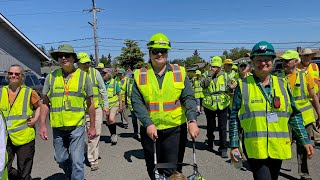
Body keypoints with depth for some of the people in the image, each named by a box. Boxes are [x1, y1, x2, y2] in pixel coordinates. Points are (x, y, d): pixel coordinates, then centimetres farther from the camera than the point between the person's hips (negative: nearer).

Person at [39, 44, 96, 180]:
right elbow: (45, 103, 7)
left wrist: (92, 126, 2)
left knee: (77, 162, -2)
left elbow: (90, 104, 2)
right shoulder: (51, 77, 3)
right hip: (57, 127, 3)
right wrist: (42, 125, 0)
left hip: (76, 126, -3)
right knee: (61, 160, 17)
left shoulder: (83, 76, -2)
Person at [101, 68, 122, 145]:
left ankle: (114, 134, -1)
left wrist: (120, 104, -1)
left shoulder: (114, 82, -6)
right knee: (108, 121, 10)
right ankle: (113, 135, 28)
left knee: (111, 119, -21)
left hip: (114, 104, -4)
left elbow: (119, 94, 0)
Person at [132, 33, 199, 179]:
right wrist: (148, 124, -17)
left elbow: (188, 98, -3)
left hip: (175, 129, -1)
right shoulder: (140, 75, 1)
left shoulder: (179, 72, 2)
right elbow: (137, 102, -4)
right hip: (150, 130, 1)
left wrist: (192, 120, -18)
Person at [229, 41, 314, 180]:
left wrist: (305, 141, 7)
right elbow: (234, 118, -3)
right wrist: (234, 145, -6)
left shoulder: (282, 84, 7)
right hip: (254, 148, -4)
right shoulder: (243, 85, -4)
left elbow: (294, 115, 11)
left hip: (278, 147, 4)